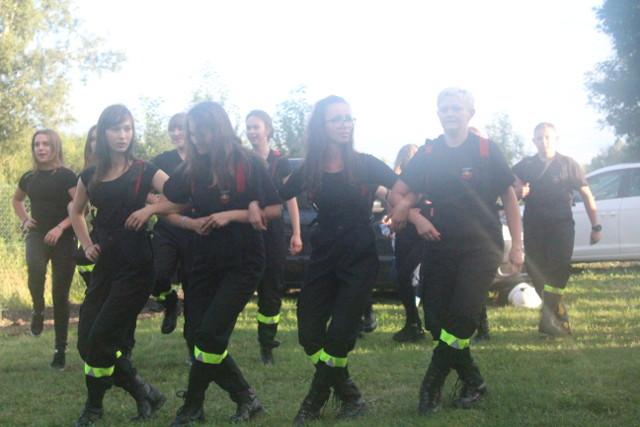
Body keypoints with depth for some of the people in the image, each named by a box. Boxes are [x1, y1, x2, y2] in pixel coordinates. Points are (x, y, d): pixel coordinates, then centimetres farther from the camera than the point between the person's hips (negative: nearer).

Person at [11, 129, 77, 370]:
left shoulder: (66, 176, -6)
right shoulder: (29, 178, 8)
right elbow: (16, 200, 27)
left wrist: (60, 227, -21)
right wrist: (24, 220, 10)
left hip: (63, 239, -2)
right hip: (37, 236, 3)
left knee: (60, 295, 1)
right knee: (35, 269, -32)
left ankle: (60, 349, 12)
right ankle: (38, 310, -3)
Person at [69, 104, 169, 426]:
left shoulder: (144, 172, -4)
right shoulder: (91, 176, 9)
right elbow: (76, 212, 25)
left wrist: (150, 208, -24)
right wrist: (86, 244, 11)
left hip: (135, 266, -6)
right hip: (105, 264, 6)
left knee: (100, 340, -8)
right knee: (86, 341, 1)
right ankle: (143, 393, 15)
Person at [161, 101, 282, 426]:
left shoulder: (248, 164, -7)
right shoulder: (192, 169, 5)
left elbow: (275, 209, -9)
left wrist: (232, 215, -17)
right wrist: (192, 223, -7)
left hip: (243, 263, -5)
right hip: (205, 262, 5)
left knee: (210, 333, -13)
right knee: (203, 336, 1)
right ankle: (245, 399, 16)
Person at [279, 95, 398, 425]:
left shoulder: (365, 164, -6)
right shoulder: (309, 170, 2)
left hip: (360, 259, -3)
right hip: (323, 257, 3)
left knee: (338, 334, -10)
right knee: (309, 334, -2)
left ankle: (316, 400, 11)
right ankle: (349, 396, 16)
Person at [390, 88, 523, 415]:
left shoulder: (486, 150, -3)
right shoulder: (427, 153, 4)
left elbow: (509, 197, 3)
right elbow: (397, 193, 6)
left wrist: (517, 246, 0)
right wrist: (416, 217, -12)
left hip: (481, 247, -4)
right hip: (439, 247, 4)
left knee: (461, 316, -20)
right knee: (435, 320, 2)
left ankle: (432, 386, -6)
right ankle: (472, 381, 20)